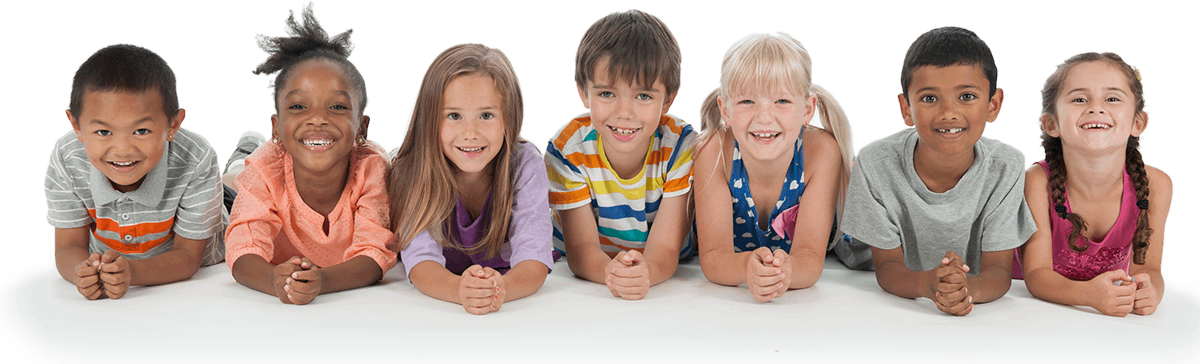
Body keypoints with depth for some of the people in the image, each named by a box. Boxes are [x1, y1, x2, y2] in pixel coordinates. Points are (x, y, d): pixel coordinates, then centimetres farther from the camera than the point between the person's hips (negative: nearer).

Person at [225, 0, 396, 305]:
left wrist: (323, 280, -55)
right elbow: (243, 250, -30)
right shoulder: (264, 169, -20)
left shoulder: (373, 167, -24)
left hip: (359, 302, 0)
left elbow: (375, 254, -31)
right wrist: (275, 281, -56)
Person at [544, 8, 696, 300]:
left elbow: (665, 250, -23)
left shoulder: (681, 145, -19)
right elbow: (580, 246, -20)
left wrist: (646, 271, -49)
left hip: (663, 276, 1)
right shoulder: (567, 148, -19)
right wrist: (610, 271, -45)